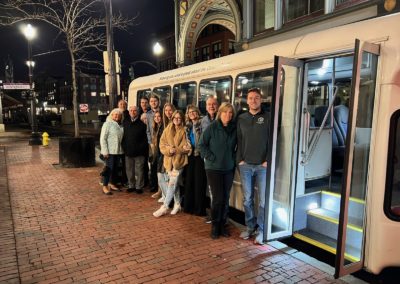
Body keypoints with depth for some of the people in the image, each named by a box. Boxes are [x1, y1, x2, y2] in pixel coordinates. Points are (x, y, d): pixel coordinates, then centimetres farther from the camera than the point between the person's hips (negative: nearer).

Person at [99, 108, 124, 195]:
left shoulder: (120, 126, 11)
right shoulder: (107, 124, -5)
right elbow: (103, 138, -10)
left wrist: (122, 149, 4)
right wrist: (105, 151, -15)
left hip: (118, 151, 6)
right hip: (109, 151, -6)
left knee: (114, 168, 11)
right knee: (109, 168, -4)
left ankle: (111, 184, 24)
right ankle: (105, 187, 5)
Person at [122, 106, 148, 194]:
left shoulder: (142, 124, -4)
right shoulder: (125, 122, 8)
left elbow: (145, 138, -5)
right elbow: (123, 136, 13)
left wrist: (142, 148, -9)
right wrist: (124, 147, 4)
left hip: (139, 152, -3)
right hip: (128, 151, 4)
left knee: (139, 171, 3)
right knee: (129, 170, 12)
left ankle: (139, 186, 14)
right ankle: (131, 185, 24)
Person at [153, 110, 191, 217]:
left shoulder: (185, 131, -4)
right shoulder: (167, 130, 7)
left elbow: (187, 147, -7)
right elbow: (162, 145, 3)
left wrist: (176, 150, -18)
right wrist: (169, 150, -15)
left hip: (179, 160, -4)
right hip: (169, 160, 5)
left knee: (172, 184, -7)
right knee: (174, 183, 14)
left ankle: (164, 207, 0)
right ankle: (177, 204, 28)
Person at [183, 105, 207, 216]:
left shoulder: (201, 124, -6)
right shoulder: (188, 126, 14)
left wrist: (199, 150, -16)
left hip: (199, 155, -6)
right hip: (190, 155, 6)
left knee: (199, 182, -3)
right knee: (189, 181, 9)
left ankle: (199, 209, 6)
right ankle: (188, 206, 20)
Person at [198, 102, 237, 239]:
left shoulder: (234, 128, 1)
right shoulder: (212, 127, -9)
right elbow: (201, 144, -6)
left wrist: (234, 158, 3)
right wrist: (211, 157, -10)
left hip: (229, 168, 4)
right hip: (213, 168, -3)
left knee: (226, 198, 9)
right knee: (218, 198, -4)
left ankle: (222, 225, 24)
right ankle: (215, 226, 15)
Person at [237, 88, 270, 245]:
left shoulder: (268, 117, 0)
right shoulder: (241, 118, 10)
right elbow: (239, 140, 9)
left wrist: (268, 161, -9)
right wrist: (240, 159, 1)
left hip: (262, 165, -3)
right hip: (245, 165, 3)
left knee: (263, 200, 2)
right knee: (247, 199, 9)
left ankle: (261, 230, 14)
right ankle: (249, 226, 23)